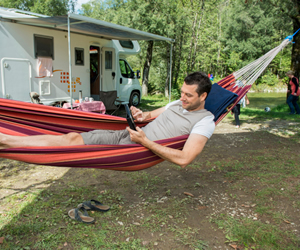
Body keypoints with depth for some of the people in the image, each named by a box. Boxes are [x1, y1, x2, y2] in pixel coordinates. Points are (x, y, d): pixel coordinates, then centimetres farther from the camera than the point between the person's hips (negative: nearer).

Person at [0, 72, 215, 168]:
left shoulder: (205, 121, -9)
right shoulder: (178, 103, 16)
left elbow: (183, 159, -22)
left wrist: (146, 142, -26)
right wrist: (143, 115, 2)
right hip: (127, 135, 7)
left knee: (74, 140, -15)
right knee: (73, 137, -8)